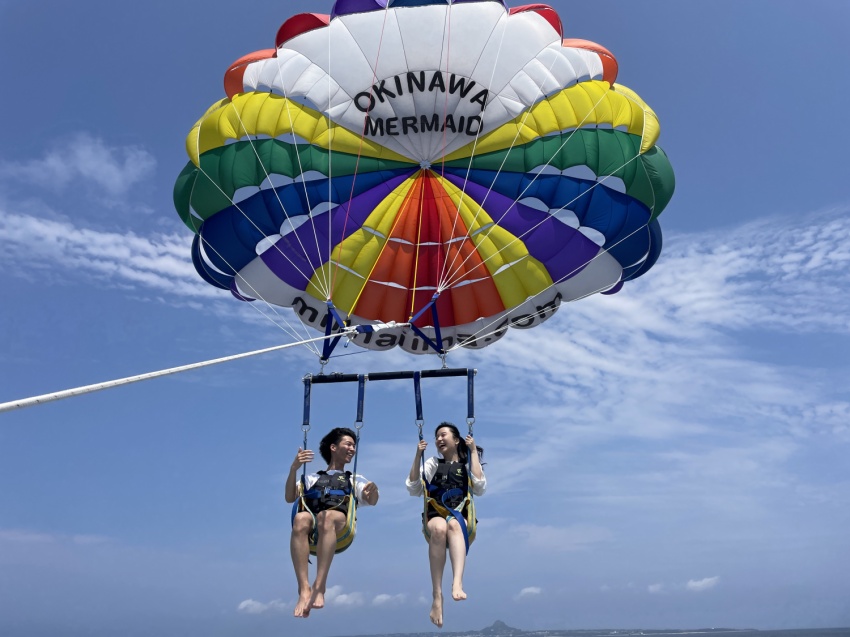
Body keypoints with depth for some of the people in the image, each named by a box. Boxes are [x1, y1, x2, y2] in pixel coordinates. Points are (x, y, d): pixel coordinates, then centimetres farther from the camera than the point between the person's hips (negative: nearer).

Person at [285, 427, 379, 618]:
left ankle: (319, 587, -44)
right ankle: (304, 590, -42)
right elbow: (290, 498, 14)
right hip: (312, 528, 1)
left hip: (340, 527, -1)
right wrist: (294, 469, -1)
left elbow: (371, 501, 11)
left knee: (327, 516, -37)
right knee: (301, 518, -36)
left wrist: (373, 491, -14)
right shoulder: (313, 478, 31)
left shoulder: (355, 480, 31)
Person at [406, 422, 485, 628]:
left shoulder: (468, 465, 19)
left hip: (460, 518, 0)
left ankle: (457, 583, -56)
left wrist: (473, 452, 1)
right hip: (435, 516, 1)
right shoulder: (432, 464, 23)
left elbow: (480, 488, -2)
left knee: (453, 524, -39)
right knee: (439, 528, -38)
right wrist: (418, 456, 4)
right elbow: (413, 489, 8)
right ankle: (437, 596, -41)